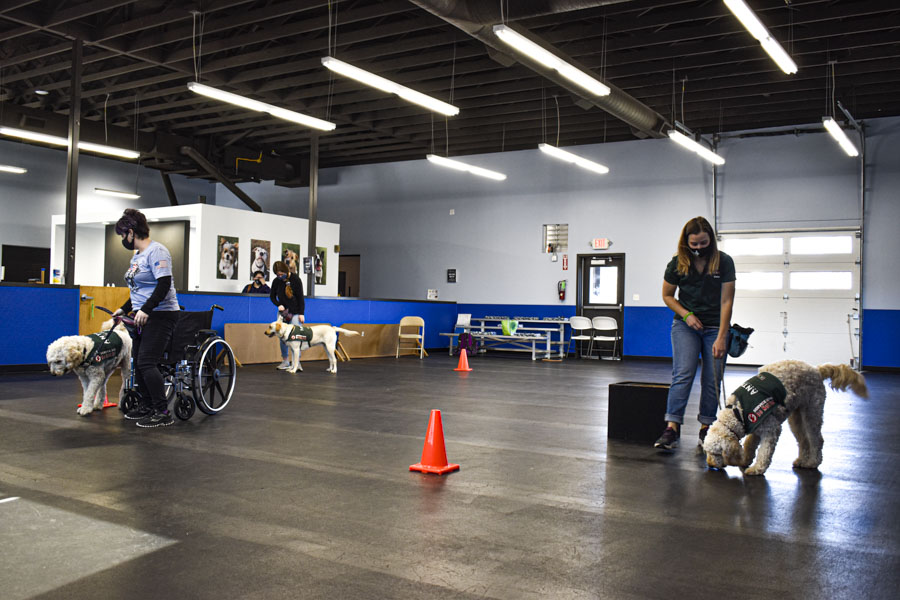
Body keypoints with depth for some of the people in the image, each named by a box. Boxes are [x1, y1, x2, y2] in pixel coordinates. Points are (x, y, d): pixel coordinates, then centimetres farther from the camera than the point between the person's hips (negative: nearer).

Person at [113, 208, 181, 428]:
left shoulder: (156, 251, -13)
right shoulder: (137, 255, 18)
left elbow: (164, 285, -23)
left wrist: (146, 309, -28)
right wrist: (124, 309, 26)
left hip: (161, 315, -10)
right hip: (143, 315, 10)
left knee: (147, 362, -15)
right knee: (138, 361, 11)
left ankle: (162, 413, -12)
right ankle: (147, 406, 22)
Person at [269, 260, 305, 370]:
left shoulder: (295, 279, -10)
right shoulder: (276, 281, -2)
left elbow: (300, 297, -7)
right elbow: (272, 296, 10)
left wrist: (301, 313, -10)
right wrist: (278, 305, -9)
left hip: (295, 312, -4)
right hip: (282, 312, 4)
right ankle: (285, 361, 11)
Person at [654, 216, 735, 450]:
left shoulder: (724, 262, -9)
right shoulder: (678, 263, -5)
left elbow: (726, 301, -10)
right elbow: (667, 295, 6)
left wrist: (721, 337, -15)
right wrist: (686, 314, -10)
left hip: (715, 326, 0)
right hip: (686, 325, 0)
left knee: (712, 379, -1)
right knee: (683, 374, -14)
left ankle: (706, 427, 9)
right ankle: (672, 427, -18)